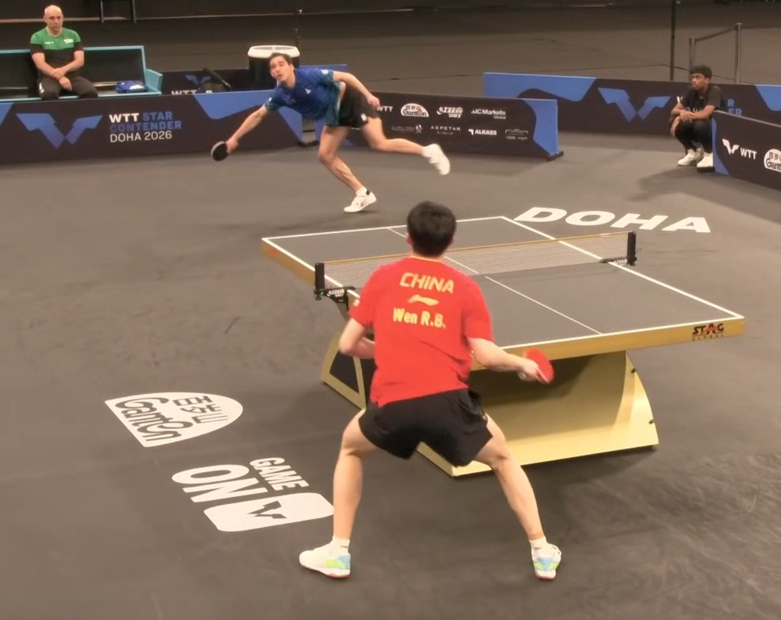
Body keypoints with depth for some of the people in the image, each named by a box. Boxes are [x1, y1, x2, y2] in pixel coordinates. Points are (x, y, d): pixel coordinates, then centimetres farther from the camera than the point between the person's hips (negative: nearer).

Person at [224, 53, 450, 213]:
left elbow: (345, 76, -22)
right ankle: (363, 194, 6)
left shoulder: (311, 75, -30)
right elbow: (257, 115, 1)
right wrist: (235, 138, 0)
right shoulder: (280, 95, -12)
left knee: (379, 144, -16)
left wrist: (368, 95, -27)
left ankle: (428, 151, -2)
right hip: (335, 115, 7)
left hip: (351, 101, -7)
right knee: (326, 156, 0)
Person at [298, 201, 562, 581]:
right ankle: (542, 553, 24)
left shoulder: (383, 278, 12)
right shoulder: (465, 288, 10)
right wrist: (522, 364, 21)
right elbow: (485, 355, 1)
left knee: (351, 448, 32)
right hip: (447, 401, 0)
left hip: (392, 403, 0)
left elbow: (348, 345, 12)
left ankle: (337, 553, 28)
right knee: (503, 460, 26)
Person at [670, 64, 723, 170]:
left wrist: (684, 116, -29)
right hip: (697, 130, 6)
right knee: (674, 120, -14)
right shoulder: (691, 91, -2)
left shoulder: (714, 91, -21)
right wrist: (682, 112, -29)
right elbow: (675, 110, -4)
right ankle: (693, 152, 5)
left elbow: (706, 114, -34)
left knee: (699, 124, -37)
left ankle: (709, 154, -10)